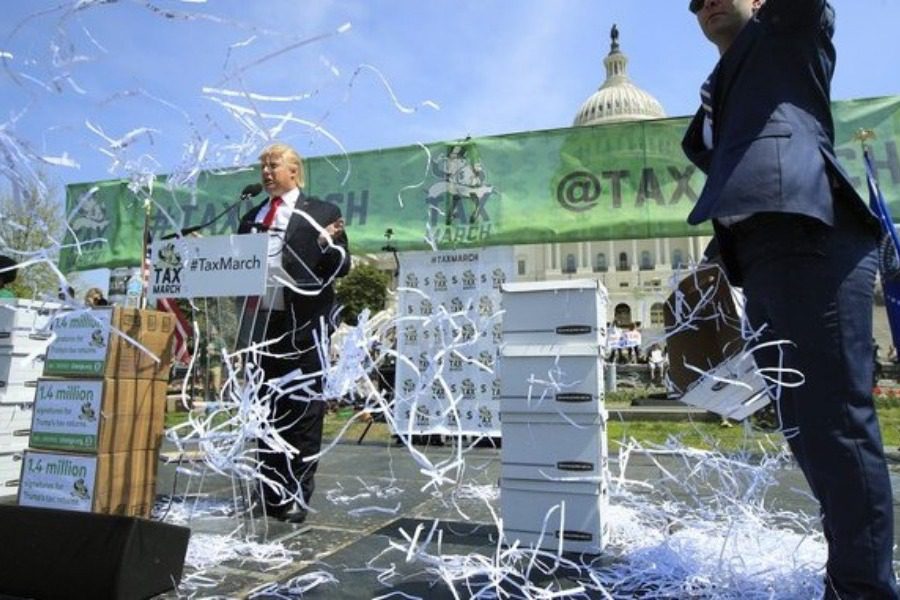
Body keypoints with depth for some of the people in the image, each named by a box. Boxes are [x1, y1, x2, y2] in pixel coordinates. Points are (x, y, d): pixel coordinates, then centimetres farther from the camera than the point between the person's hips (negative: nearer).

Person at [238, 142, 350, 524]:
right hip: (260, 322, 6)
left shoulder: (322, 214, 4)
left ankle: (297, 496, 10)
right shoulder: (251, 219, 19)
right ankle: (270, 495, 25)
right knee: (266, 411, 13)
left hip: (304, 324, -5)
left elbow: (341, 267, -1)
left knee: (303, 411, 0)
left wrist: (329, 244, -20)